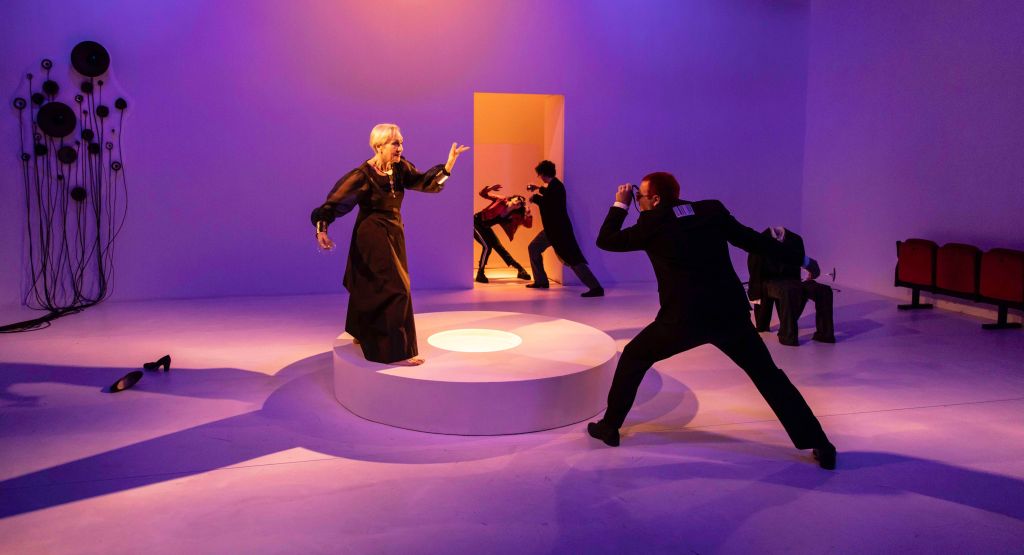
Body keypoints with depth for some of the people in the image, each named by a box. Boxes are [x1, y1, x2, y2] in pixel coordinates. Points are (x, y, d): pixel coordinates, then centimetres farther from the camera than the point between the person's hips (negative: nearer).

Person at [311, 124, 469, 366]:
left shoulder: (400, 168, -1)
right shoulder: (362, 175, -18)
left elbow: (425, 182, -7)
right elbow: (334, 202, -19)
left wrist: (450, 162, -19)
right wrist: (321, 229, -31)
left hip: (394, 233, 7)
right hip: (373, 237, -7)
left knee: (373, 289, 21)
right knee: (395, 289, -11)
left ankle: (363, 335, 42)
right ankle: (397, 352, -5)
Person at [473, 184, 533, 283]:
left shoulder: (514, 216, -8)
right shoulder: (501, 201, -19)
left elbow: (528, 224, -14)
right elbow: (483, 194, -17)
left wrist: (528, 214, -29)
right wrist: (490, 188, -36)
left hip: (485, 228, 5)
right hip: (475, 222, -5)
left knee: (499, 247, 7)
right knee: (487, 246, -19)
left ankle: (520, 269, 15)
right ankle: (480, 274, -8)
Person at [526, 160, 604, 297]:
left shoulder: (555, 185, -17)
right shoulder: (554, 184, 13)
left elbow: (548, 203, -26)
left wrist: (534, 197, -9)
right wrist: (538, 189, 46)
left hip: (559, 229, -10)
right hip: (553, 228, 10)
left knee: (573, 258, -16)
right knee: (534, 248, 19)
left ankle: (596, 287, -22)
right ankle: (541, 281, 25)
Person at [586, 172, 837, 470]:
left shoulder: (652, 223, -1)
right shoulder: (712, 210, 8)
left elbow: (605, 241, 9)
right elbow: (752, 240, 12)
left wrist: (620, 205, 21)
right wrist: (801, 260, 22)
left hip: (684, 318, -3)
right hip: (730, 313, 3)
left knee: (633, 357, 19)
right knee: (769, 376, 16)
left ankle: (609, 426, 23)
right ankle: (819, 445, 14)